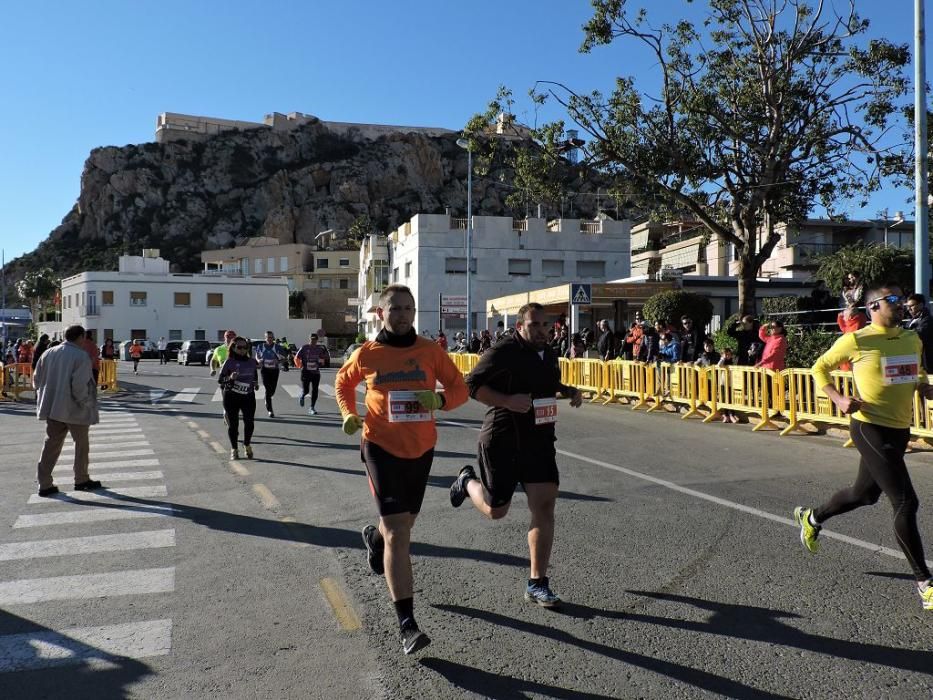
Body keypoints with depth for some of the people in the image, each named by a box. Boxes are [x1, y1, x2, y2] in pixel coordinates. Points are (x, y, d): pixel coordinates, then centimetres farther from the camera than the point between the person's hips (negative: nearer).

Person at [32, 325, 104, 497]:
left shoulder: (48, 353, 5)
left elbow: (37, 380, 9)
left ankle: (44, 484, 10)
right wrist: (86, 403, -10)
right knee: (82, 444, 12)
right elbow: (80, 385, -22)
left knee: (51, 444, 11)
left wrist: (48, 395, 19)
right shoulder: (81, 356, -15)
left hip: (53, 408, 6)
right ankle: (81, 480, 22)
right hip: (75, 410, -6)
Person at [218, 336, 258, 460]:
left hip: (248, 396, 3)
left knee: (249, 422, -5)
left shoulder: (252, 362, 6)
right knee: (233, 424, 3)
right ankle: (234, 449, 20)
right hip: (231, 396, -2)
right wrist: (230, 378, -24)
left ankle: (247, 445, 21)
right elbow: (220, 380, -5)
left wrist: (256, 383, 3)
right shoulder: (229, 362, -5)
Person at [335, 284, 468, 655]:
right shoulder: (366, 354, -4)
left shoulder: (430, 351, -4)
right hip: (382, 447, -3)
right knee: (398, 533, -11)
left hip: (421, 448, 3)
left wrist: (440, 400, -20)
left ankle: (374, 537, 60)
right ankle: (406, 623, -6)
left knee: (403, 522, 22)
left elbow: (459, 388, 1)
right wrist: (349, 415, -3)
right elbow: (342, 383, 14)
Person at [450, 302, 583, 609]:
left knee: (544, 506, -5)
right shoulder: (504, 353, -13)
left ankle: (537, 584, 5)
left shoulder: (549, 355, 10)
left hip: (540, 441, 6)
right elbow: (472, 384, -15)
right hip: (502, 442, -5)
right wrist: (507, 401, -26)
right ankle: (468, 481, 41)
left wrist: (569, 391, 7)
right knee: (495, 510, 6)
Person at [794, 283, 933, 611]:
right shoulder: (856, 341, -11)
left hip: (900, 430, 8)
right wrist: (838, 399, -14)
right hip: (870, 428, -8)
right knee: (906, 502, -10)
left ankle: (811, 517, 46)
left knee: (865, 494, 21)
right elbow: (820, 368, 0)